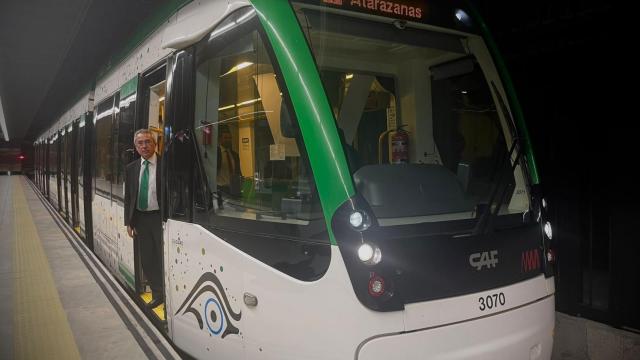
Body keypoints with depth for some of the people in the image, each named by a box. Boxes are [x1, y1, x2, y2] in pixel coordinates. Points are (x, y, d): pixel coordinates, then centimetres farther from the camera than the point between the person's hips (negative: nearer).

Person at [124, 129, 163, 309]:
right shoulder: (131, 168, 8)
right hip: (140, 218, 5)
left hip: (160, 217, -5)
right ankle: (157, 294, 26)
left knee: (164, 258, 0)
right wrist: (128, 222, 8)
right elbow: (128, 197, 12)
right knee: (147, 260, 12)